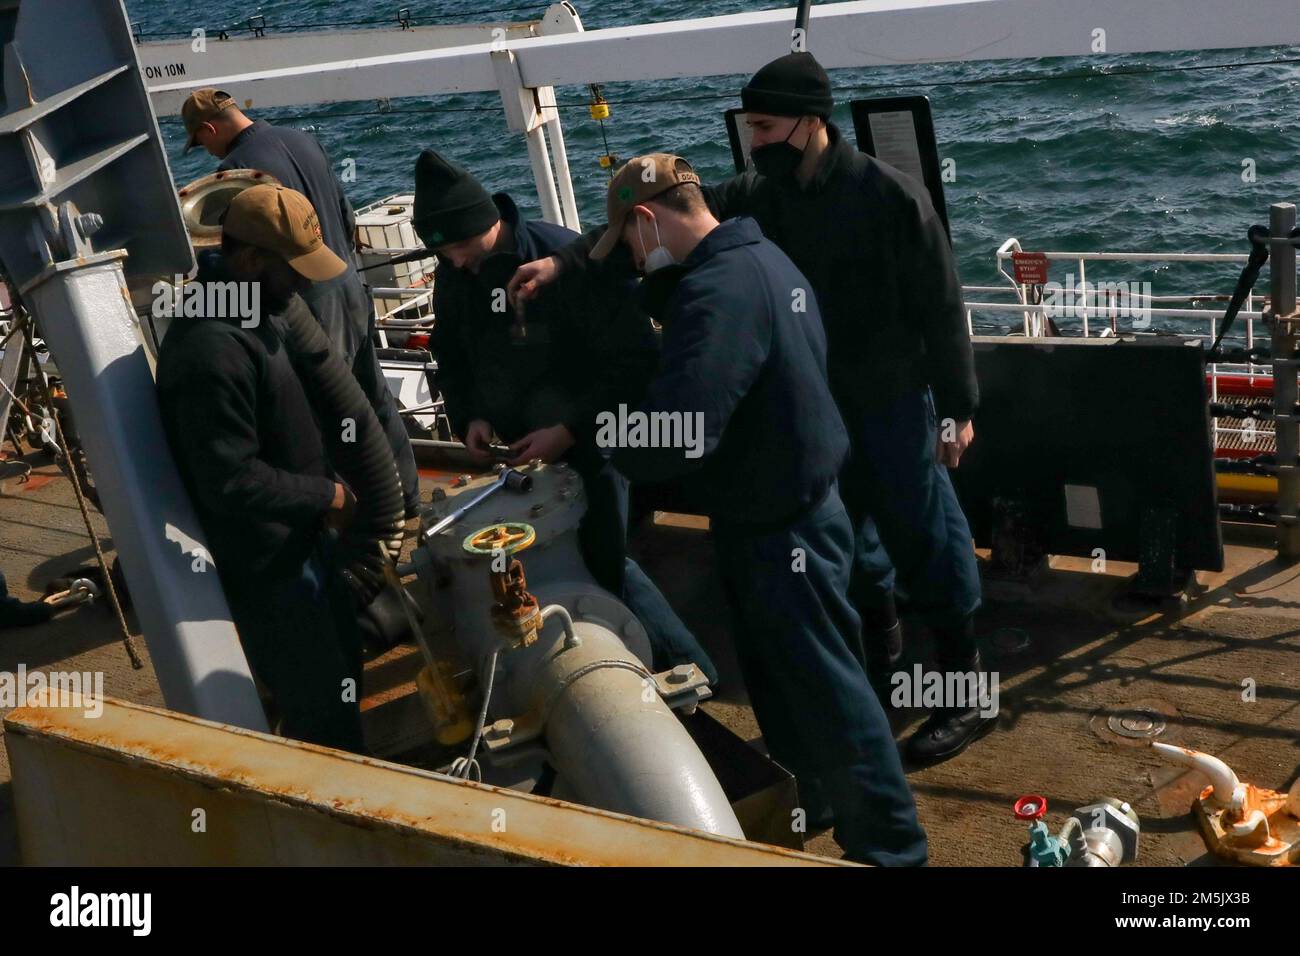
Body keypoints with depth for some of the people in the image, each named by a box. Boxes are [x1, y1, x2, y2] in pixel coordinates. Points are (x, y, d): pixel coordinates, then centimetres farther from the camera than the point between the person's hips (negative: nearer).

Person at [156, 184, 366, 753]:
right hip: (266, 563, -10)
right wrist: (328, 495, -17)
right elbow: (231, 482, -29)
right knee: (322, 711, 3)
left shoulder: (258, 305, 1)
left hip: (301, 538, 10)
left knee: (344, 665, 25)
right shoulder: (212, 349, -31)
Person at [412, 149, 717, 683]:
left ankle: (688, 668, 13)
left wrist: (569, 431, -23)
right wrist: (468, 417, -3)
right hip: (512, 449, 7)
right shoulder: (453, 275, 0)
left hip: (584, 444, -6)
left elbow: (634, 360, -20)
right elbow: (451, 356, 16)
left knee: (603, 564, -7)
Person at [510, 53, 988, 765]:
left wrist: (959, 407, -12)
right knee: (846, 546, 17)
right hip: (813, 406, 6)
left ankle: (966, 689, 17)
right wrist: (564, 261, -16)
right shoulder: (756, 196, -1)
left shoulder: (888, 196, -17)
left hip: (893, 406, -6)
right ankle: (880, 666, 37)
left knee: (924, 543, 3)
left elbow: (940, 307, -14)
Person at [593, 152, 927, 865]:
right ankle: (804, 799, 42)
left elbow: (675, 431, -36)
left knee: (824, 687, 2)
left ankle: (889, 846, 16)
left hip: (781, 527, -10)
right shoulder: (756, 257, 7)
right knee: (778, 677, 24)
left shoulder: (719, 292, -28)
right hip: (779, 509, 10)